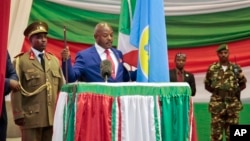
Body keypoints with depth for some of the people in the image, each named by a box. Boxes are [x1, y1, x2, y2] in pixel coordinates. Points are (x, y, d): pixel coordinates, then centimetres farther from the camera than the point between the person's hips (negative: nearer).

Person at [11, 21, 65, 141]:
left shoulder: (54, 60, 15)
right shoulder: (21, 61, 1)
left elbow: (62, 87, 12)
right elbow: (16, 90, -5)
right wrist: (18, 114, -10)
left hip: (53, 116, 4)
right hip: (31, 116, -4)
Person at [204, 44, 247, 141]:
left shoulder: (236, 68, 4)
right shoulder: (212, 68, 1)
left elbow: (243, 84, 12)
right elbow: (207, 85, 10)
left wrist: (236, 91, -2)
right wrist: (215, 91, -1)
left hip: (233, 104, 1)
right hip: (217, 104, -1)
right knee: (216, 131, 0)